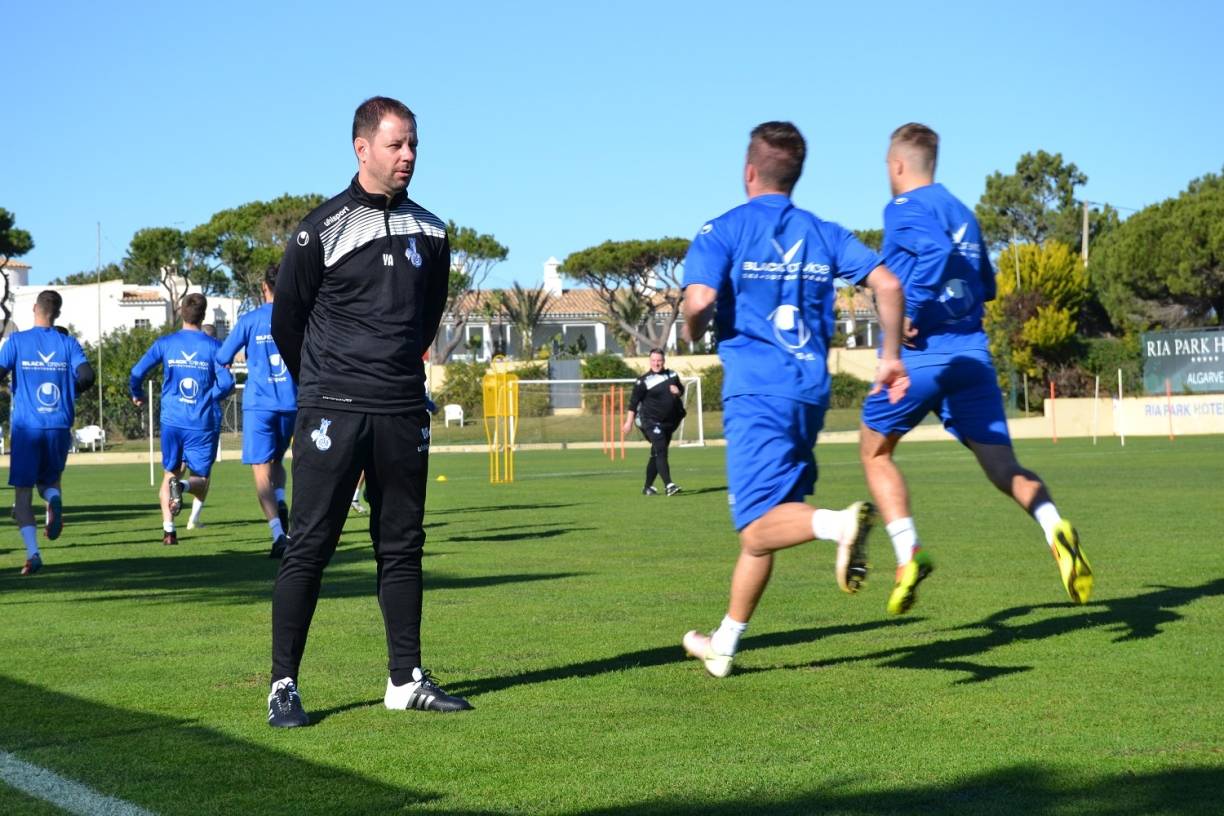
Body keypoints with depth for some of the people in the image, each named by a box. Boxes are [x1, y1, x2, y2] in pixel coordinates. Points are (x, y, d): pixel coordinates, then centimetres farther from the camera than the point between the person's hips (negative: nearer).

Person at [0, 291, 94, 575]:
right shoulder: (68, 343, 4)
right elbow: (86, 376, -8)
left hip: (27, 427, -2)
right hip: (59, 427, 2)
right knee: (49, 480, 21)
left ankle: (33, 553, -13)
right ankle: (54, 499, -16)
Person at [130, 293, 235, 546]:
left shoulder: (164, 343, 2)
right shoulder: (212, 346, -3)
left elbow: (137, 372, 1)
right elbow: (226, 383, -11)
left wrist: (136, 395, 21)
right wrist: (210, 398, 9)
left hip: (172, 421, 2)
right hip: (203, 423, -2)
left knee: (170, 473, 17)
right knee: (201, 479, 8)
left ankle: (168, 528, 1)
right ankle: (184, 485, -28)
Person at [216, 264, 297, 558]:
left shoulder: (250, 320, -1)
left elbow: (222, 359, 4)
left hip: (258, 404, -3)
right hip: (291, 403, 3)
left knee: (261, 470, -2)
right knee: (277, 459, 24)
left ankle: (279, 534, -15)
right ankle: (280, 503, -4)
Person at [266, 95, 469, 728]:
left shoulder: (430, 233, 9)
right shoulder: (324, 229, -5)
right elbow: (287, 318, 5)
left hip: (403, 413, 5)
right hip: (332, 412, -5)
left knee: (402, 546, 9)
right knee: (309, 546, -5)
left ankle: (406, 680, 16)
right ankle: (283, 686, -1)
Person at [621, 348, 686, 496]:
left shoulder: (672, 375, 8)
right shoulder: (644, 381, -8)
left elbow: (681, 390, 23)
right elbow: (633, 402, -6)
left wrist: (678, 391, -1)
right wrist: (629, 422, -9)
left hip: (668, 422, 6)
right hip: (651, 421, -6)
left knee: (656, 455, 11)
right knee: (661, 451, -20)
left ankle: (648, 487, 21)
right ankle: (668, 485, -28)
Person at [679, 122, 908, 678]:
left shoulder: (722, 231, 0)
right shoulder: (824, 234, 12)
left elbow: (699, 302, -16)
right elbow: (887, 283, 3)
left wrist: (692, 332, 7)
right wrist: (891, 356, 11)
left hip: (756, 391, -5)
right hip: (811, 392, 5)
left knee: (760, 528, -10)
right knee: (762, 523, 15)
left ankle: (839, 521, -40)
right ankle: (724, 646, 22)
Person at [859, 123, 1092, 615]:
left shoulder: (903, 209, -4)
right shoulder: (961, 211, 19)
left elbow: (938, 249, -24)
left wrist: (911, 311, -20)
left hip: (920, 354, -6)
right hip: (972, 353, 6)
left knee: (875, 450, 15)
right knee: (1003, 466, 2)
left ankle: (908, 555, -1)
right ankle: (1054, 528, -27)